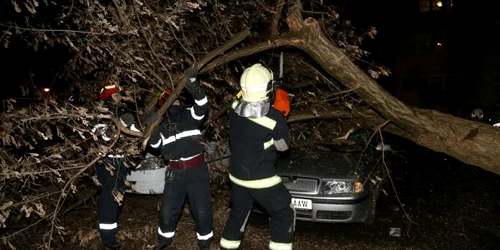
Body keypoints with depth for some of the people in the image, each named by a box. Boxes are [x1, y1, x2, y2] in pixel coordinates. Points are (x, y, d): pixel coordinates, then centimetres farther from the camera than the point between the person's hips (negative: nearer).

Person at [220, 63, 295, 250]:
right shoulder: (273, 117, -23)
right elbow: (283, 146, -7)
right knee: (284, 215, 12)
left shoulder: (235, 110, -8)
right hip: (262, 179, -6)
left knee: (237, 213, 24)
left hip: (237, 175, 6)